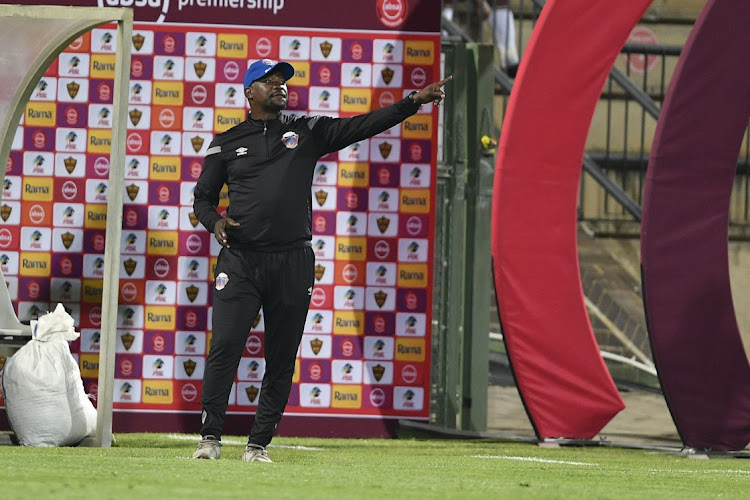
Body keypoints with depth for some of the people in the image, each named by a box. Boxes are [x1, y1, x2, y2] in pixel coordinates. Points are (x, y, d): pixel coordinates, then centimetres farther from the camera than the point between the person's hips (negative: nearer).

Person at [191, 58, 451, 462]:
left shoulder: (308, 132, 12)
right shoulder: (226, 143, 11)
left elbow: (364, 126, 5)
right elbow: (202, 197, 16)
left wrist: (414, 102, -5)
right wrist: (216, 221, -6)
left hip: (292, 262, 2)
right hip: (240, 261, -2)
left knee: (281, 360, 2)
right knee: (225, 346, -11)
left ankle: (259, 444, 8)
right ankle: (210, 437, -4)